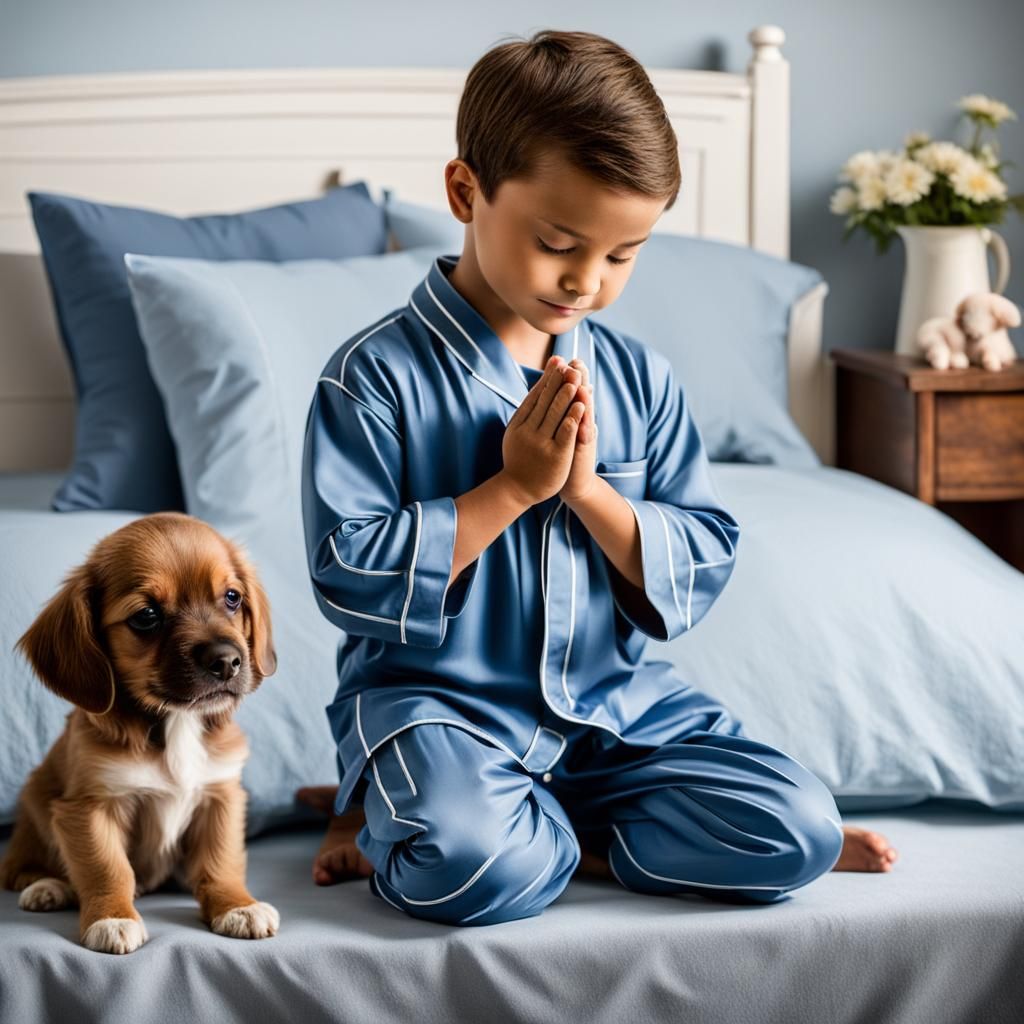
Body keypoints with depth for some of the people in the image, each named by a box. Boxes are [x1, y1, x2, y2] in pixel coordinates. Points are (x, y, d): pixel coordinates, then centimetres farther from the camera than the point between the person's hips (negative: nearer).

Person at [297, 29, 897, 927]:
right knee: (472, 869, -35)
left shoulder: (641, 379, 6)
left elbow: (705, 568, 4)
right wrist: (513, 489, -16)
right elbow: (349, 579, -13)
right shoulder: (376, 377, -8)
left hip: (613, 701, 5)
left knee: (800, 824, -14)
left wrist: (589, 490, -13)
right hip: (438, 701, -4)